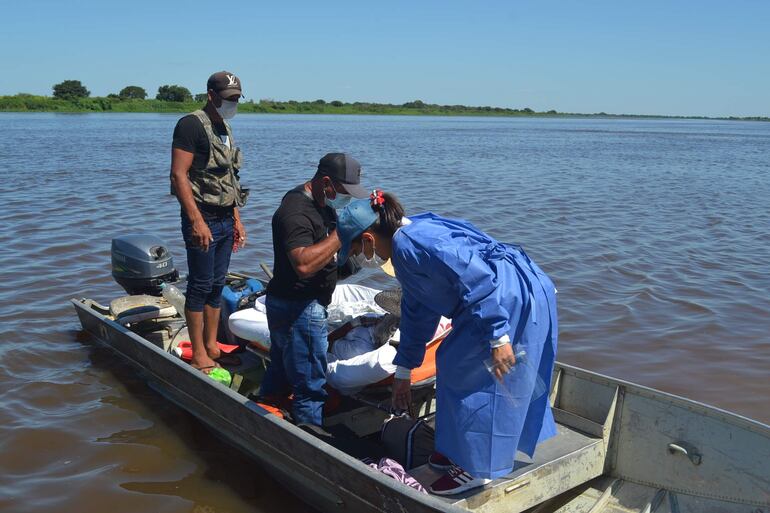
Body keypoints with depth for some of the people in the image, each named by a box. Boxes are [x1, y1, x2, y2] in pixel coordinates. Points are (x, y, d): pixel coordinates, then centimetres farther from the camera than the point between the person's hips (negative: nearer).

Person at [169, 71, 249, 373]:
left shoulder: (224, 129, 16)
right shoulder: (192, 124, -11)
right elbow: (178, 175, -18)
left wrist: (237, 220, 17)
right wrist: (196, 221, -23)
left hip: (225, 220, 8)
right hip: (203, 220, -8)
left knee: (217, 285, 12)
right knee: (201, 286, -2)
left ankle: (211, 347, 22)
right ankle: (199, 356, 7)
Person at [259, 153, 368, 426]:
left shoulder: (322, 202, 10)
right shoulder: (297, 212, -23)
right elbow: (304, 264, -36)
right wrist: (341, 235, -30)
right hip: (299, 309, -11)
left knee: (279, 376, 22)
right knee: (309, 384, -1)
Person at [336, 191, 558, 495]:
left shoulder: (412, 242, -19)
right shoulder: (405, 248, 14)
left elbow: (479, 279, -26)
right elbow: (417, 314, 24)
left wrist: (498, 338, -24)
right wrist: (403, 373, 30)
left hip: (516, 297, -10)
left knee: (469, 374, -1)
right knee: (453, 365, 17)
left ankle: (475, 468, 15)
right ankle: (460, 450, 32)